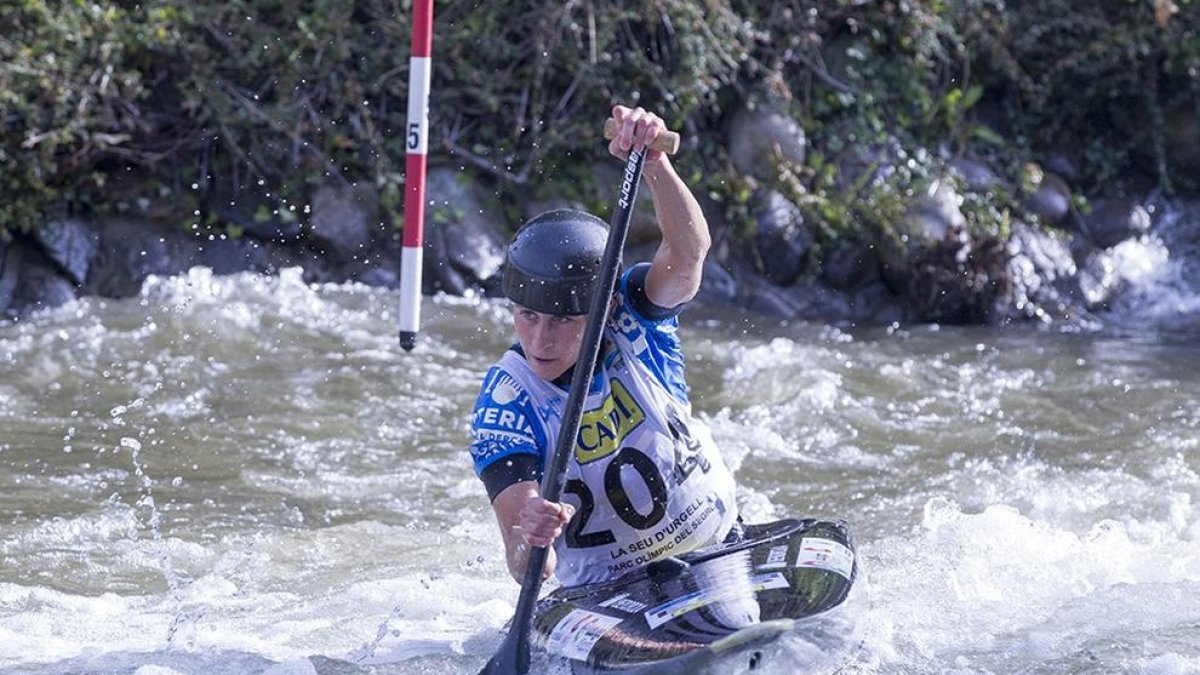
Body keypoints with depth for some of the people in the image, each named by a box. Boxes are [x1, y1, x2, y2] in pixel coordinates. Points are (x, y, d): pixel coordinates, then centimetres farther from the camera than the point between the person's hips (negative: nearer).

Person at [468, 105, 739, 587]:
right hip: (607, 596, -2)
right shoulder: (504, 405, -13)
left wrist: (654, 161, -45)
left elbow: (689, 251, -28)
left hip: (723, 551, 2)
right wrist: (528, 540, -46)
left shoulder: (633, 321, -7)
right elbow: (525, 570, -22)